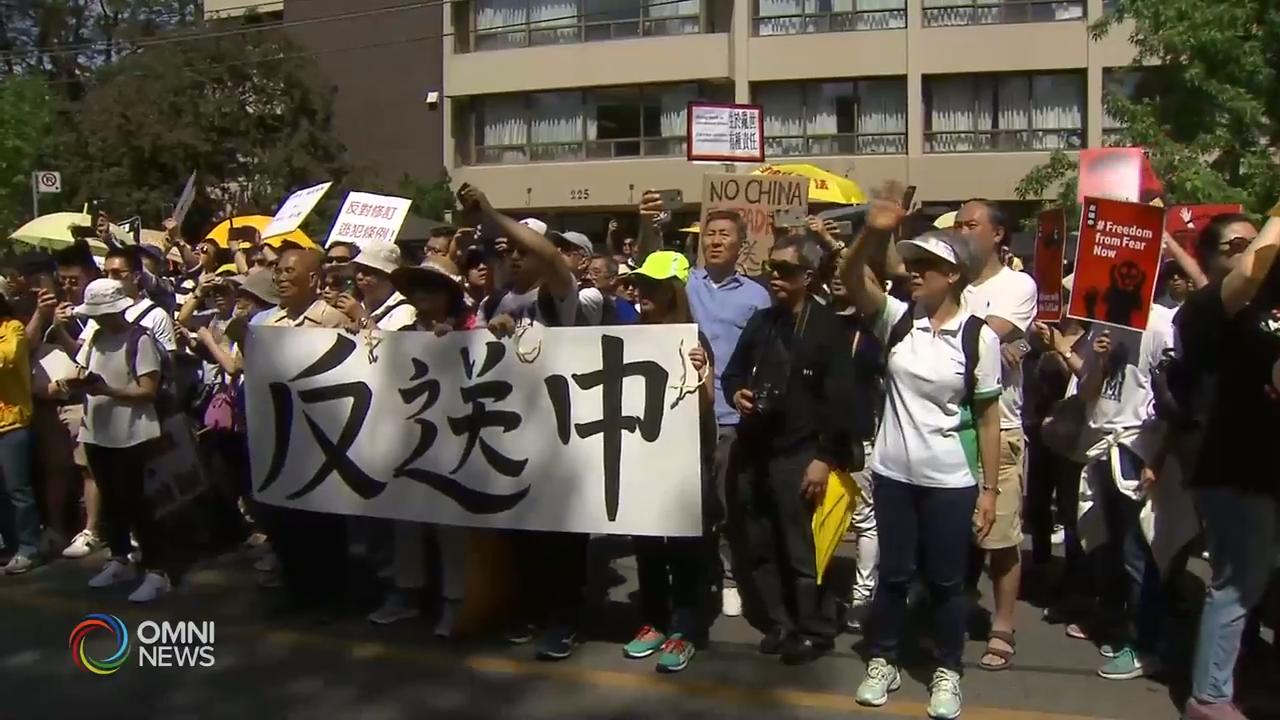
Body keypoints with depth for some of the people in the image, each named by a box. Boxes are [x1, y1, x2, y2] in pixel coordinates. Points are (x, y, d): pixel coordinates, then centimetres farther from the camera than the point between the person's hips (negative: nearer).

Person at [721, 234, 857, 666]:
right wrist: (736, 393, -1)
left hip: (798, 453, -6)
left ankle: (814, 630, 14)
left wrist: (824, 457, -15)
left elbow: (839, 398, -10)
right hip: (753, 451, 6)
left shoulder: (829, 328, -5)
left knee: (802, 548, -1)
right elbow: (732, 372, 23)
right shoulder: (760, 321, 15)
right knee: (760, 546, 12)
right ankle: (780, 622, 26)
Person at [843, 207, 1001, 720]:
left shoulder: (978, 337, -8)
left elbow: (987, 418, -5)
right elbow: (853, 280, -16)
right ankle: (882, 662, 30)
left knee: (946, 581, 10)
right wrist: (872, 234, -35)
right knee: (893, 574, 14)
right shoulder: (897, 319, -1)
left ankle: (947, 672, 28)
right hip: (893, 473, 2)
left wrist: (990, 490, -5)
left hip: (950, 481, -2)